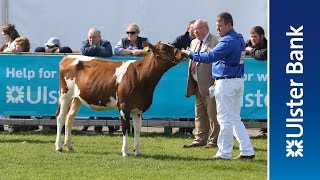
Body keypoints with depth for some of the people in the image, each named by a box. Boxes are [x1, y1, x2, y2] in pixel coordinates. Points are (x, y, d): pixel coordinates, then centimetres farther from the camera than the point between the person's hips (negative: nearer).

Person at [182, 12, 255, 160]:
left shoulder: (228, 41, -18)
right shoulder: (239, 39, 13)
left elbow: (211, 56, -27)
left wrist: (191, 54, -19)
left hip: (226, 83, -10)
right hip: (238, 80, 10)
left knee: (225, 119, -3)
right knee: (235, 119, 14)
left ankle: (224, 153, 2)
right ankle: (247, 151, 11)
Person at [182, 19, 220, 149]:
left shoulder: (215, 42, -11)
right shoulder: (194, 42, 17)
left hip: (210, 84, -9)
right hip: (198, 86, 9)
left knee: (212, 114, -2)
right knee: (199, 115, 13)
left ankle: (213, 140, 4)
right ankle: (200, 139, 18)